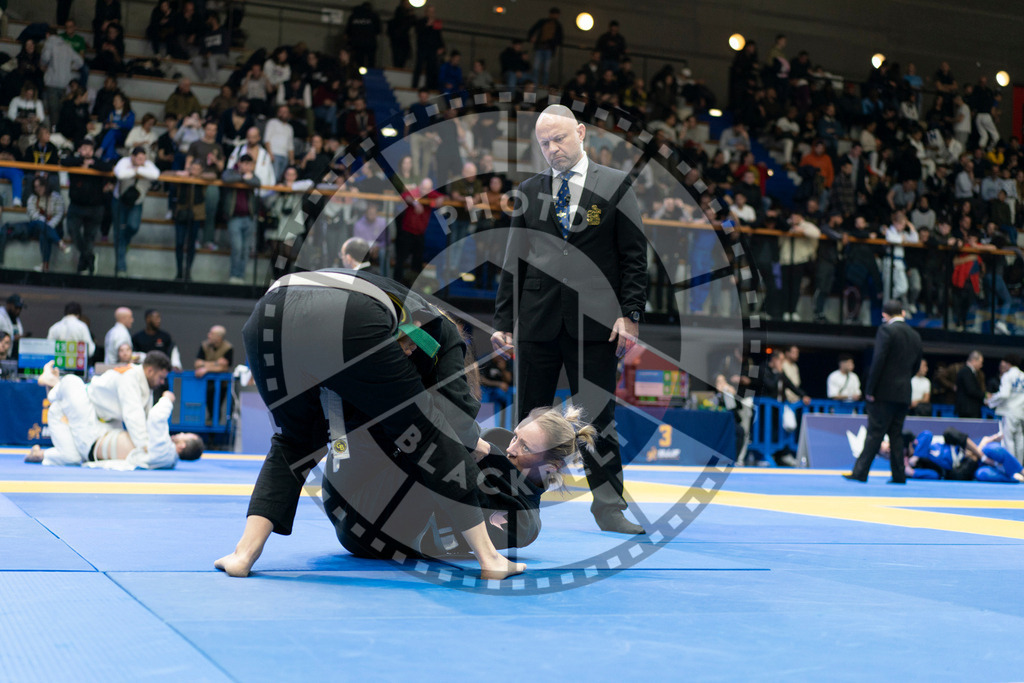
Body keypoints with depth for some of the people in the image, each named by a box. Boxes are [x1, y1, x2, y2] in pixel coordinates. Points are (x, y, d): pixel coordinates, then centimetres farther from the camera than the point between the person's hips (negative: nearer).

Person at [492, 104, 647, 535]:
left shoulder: (615, 185, 4)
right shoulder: (528, 191, 11)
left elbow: (634, 256, 2)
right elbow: (513, 261, 12)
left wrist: (630, 314, -7)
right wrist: (503, 321, 7)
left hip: (594, 321, -2)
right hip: (538, 321, 2)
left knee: (598, 417, 2)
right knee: (530, 417, 6)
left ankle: (609, 507, 12)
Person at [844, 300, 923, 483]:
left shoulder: (886, 330, -9)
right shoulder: (915, 335, 13)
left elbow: (878, 360, -16)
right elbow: (916, 365, 17)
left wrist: (870, 389, -13)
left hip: (884, 392, -6)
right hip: (904, 394, 6)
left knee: (874, 433, -6)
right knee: (896, 434, 11)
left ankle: (860, 472, -5)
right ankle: (899, 475, 9)